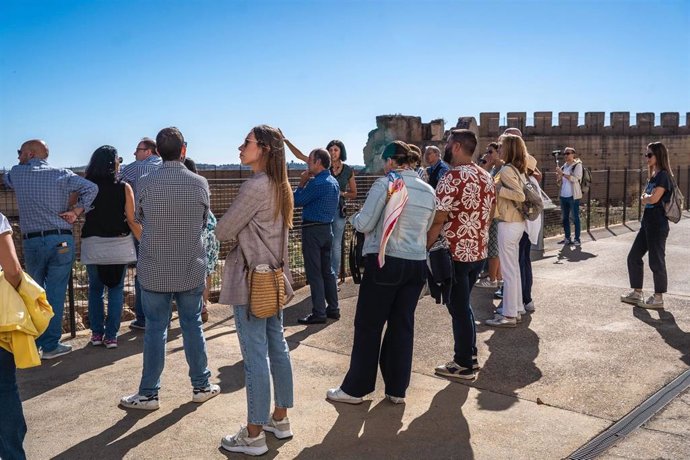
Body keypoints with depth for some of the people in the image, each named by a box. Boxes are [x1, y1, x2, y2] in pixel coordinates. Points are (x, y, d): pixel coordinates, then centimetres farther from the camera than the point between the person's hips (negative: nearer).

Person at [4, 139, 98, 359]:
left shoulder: (16, 173, 4)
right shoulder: (60, 174, -1)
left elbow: (6, 179, 27)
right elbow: (91, 188, -11)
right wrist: (77, 211, -5)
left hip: (31, 242, 2)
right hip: (61, 240, -1)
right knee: (56, 293, 2)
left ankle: (33, 341, 24)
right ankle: (50, 345, 6)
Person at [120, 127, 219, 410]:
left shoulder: (145, 184, -10)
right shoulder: (200, 184, -7)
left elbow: (139, 220, 7)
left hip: (154, 272, -1)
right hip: (192, 270, 1)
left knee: (155, 330, 7)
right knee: (193, 327, 13)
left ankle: (148, 394, 17)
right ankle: (201, 386, 24)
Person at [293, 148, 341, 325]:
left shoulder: (317, 183, -17)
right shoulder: (334, 182, 12)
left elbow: (297, 201, -10)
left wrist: (302, 183, 2)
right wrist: (307, 183, 10)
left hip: (313, 230, -9)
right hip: (327, 228, 9)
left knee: (314, 272, -4)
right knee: (327, 270, 14)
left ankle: (319, 313, -1)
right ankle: (333, 309, 20)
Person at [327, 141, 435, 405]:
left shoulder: (385, 185, -9)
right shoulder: (428, 191, 8)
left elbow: (364, 224, -10)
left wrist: (354, 218, 11)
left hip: (385, 262, -5)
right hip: (417, 264, 6)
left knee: (368, 325, 4)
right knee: (403, 325, 12)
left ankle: (355, 388, 14)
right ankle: (397, 389, 19)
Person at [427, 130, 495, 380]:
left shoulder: (452, 178, -18)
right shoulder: (486, 177, 8)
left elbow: (438, 220, -20)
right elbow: (489, 215, 14)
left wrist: (424, 248, -11)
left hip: (455, 253, -8)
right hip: (479, 251, 8)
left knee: (458, 308, 3)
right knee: (463, 304, 20)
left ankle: (464, 365, 14)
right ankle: (470, 355, 28)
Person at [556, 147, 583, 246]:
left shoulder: (577, 165, -5)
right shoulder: (564, 166, 12)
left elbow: (575, 179, -19)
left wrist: (562, 173, -20)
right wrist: (558, 175, -4)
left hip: (573, 196, -7)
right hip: (563, 196, 7)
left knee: (575, 218, -2)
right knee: (565, 218, 10)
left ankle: (577, 239, 1)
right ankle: (567, 238, 17)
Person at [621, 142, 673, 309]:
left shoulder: (664, 175, -14)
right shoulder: (653, 176, 14)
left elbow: (654, 199, -23)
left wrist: (645, 197, -4)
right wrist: (645, 198, -7)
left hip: (658, 226, -9)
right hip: (647, 223, 9)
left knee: (656, 261, 0)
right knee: (633, 257, 11)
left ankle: (658, 298, 11)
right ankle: (637, 293, 21)